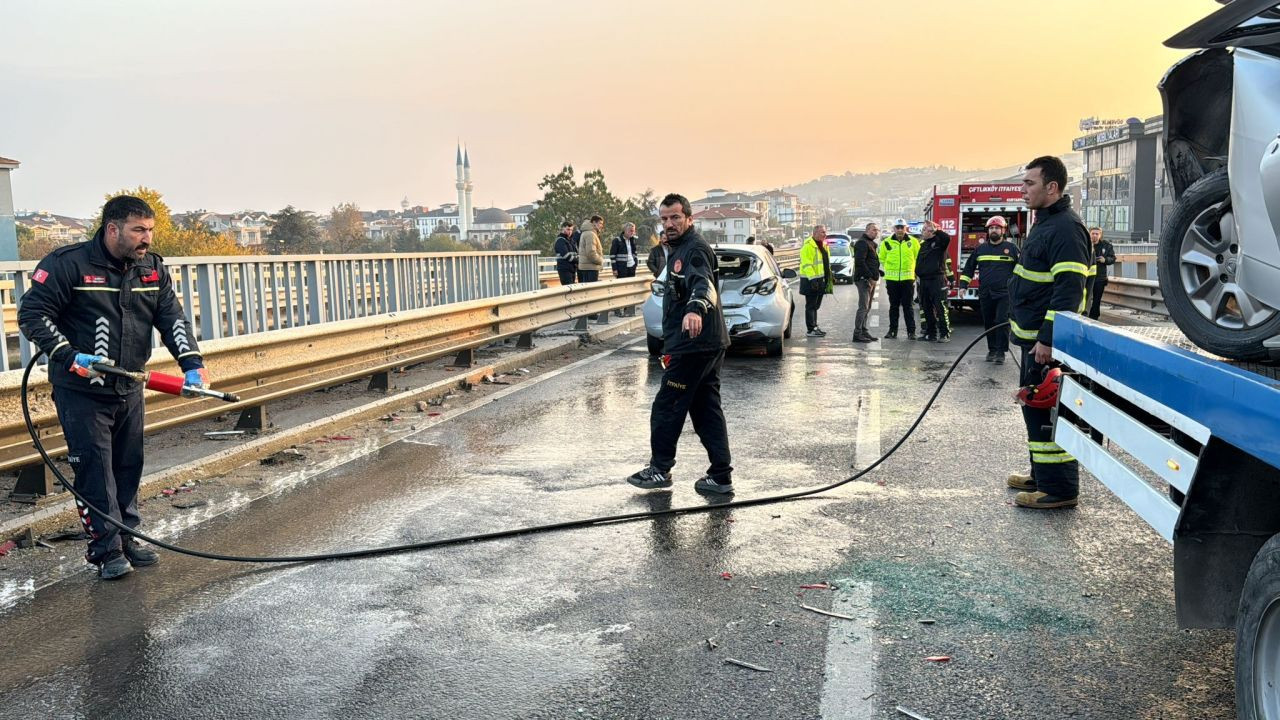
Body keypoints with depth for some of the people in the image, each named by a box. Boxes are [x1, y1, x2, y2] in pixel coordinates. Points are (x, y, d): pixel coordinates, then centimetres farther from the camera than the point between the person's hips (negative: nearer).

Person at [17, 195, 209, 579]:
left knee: (129, 466, 13)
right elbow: (32, 314, -12)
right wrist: (68, 355, -23)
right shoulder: (68, 263, -14)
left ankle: (126, 539, 26)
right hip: (81, 390, -6)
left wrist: (192, 362, -16)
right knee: (95, 469, -4)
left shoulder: (153, 268, 4)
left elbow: (172, 317, -1)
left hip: (129, 389, 6)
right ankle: (107, 551, 4)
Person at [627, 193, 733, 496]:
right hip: (709, 344, 11)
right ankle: (720, 477, 12)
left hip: (694, 345, -11)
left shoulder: (694, 249, -14)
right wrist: (671, 346, 34)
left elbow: (703, 282, -34)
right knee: (706, 408, 10)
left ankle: (660, 469, 10)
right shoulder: (680, 249, 20)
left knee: (666, 408, -1)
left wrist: (695, 309, -55)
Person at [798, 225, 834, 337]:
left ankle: (814, 327, 23)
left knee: (816, 305, 16)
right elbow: (806, 264, -21)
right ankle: (811, 330, -3)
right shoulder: (808, 245, -14)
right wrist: (812, 278, -27)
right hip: (811, 280, -9)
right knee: (811, 305, -5)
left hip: (821, 279, 9)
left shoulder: (823, 245, 16)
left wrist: (830, 275, 24)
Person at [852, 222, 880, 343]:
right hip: (863, 279, -10)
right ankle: (857, 334, -12)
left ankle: (863, 331, 18)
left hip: (871, 279, 10)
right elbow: (860, 262, -21)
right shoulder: (862, 243, -11)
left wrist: (875, 275, 14)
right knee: (863, 307, -12)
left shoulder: (871, 243, 22)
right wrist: (870, 276, -22)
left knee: (867, 308, 13)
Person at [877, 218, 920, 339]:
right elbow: (881, 259, 13)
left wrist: (916, 274, 5)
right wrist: (883, 273, 5)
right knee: (893, 305, 8)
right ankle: (892, 330, 13)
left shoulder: (913, 242, 4)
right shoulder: (887, 242, 5)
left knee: (907, 306, 0)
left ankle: (911, 331, 2)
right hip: (891, 279, 1)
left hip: (907, 279, -1)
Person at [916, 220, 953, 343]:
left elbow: (946, 238, -29)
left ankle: (945, 334, -8)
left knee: (941, 308, -9)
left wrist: (935, 230, -21)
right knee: (927, 308, 12)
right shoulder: (923, 244, 18)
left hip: (937, 280, -8)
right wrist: (917, 274, 17)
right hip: (924, 280, 8)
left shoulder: (939, 242, -5)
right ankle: (930, 332, 20)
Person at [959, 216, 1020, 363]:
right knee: (989, 323, 8)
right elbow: (969, 267, 16)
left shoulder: (1011, 248, 3)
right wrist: (963, 285, 8)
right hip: (985, 294, 3)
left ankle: (1001, 352, -6)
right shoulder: (980, 249, 11)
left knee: (1002, 322, -9)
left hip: (1004, 294, -3)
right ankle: (992, 350, 17)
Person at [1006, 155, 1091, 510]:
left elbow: (1068, 291, -24)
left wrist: (1048, 339, -26)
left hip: (1048, 341, -11)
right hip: (1034, 337, 11)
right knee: (1035, 408, 18)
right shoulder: (1045, 223, 16)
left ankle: (1060, 489, 0)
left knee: (1047, 413, -7)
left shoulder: (1066, 228, -17)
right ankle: (1042, 475, 30)